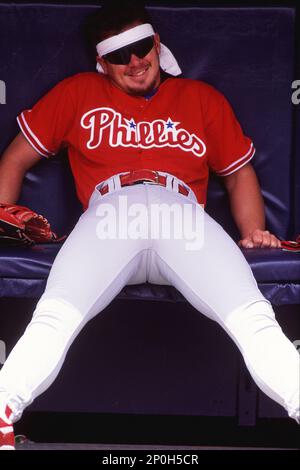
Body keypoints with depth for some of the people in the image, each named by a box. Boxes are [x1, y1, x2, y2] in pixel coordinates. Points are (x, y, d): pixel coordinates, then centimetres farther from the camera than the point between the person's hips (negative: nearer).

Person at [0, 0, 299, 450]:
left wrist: (253, 230, 11)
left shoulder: (203, 98, 29)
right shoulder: (79, 93, 27)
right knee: (54, 317, -31)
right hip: (108, 213, -1)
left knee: (253, 317, -27)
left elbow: (239, 172, 30)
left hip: (183, 215, 1)